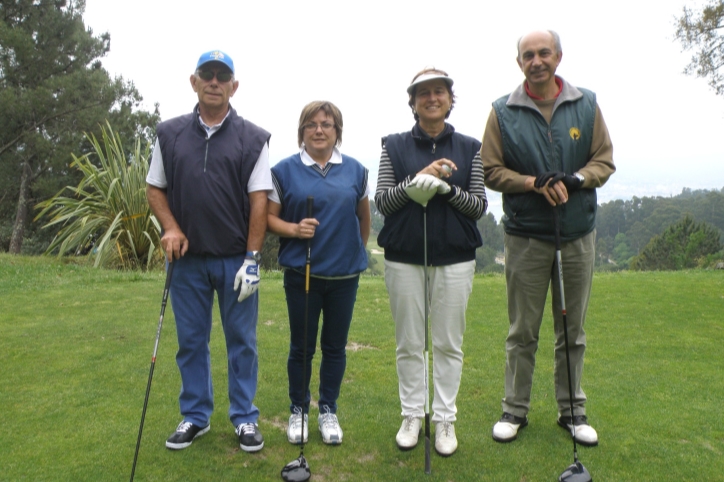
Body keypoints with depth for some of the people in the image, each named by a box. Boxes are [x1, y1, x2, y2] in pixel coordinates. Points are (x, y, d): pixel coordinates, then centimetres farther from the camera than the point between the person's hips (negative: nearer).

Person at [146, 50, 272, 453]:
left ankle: (245, 417, 21)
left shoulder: (252, 138, -1)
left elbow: (259, 200, -6)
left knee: (242, 340, 6)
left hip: (236, 258, -2)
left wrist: (252, 258, -11)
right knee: (191, 340, 12)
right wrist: (170, 227, -5)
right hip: (188, 258, 3)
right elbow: (155, 188, 12)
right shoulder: (170, 134, 7)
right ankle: (195, 416, 27)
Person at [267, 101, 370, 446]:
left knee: (335, 346, 11)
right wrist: (295, 229, -17)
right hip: (301, 273, -1)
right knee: (301, 347, 9)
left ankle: (328, 411, 29)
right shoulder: (284, 170, -1)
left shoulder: (356, 170, 4)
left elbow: (364, 217, 13)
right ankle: (298, 411, 28)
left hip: (345, 274, 2)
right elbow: (269, 217, -1)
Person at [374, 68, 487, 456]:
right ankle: (411, 415, 24)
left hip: (454, 258, 0)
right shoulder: (394, 146, 4)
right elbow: (382, 201, -2)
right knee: (409, 344, 8)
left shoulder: (469, 148, 5)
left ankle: (445, 419, 21)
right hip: (403, 257, 0)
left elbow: (480, 206, 2)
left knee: (448, 343, 6)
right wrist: (417, 178, -17)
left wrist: (448, 189, -16)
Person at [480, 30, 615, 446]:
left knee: (573, 329, 11)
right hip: (526, 236, -2)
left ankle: (572, 409, 27)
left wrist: (576, 179, -15)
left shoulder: (587, 104, 4)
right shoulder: (503, 112, -1)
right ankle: (515, 409, 21)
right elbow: (491, 170, -2)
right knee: (523, 331, 7)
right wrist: (535, 184, -16)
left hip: (578, 234, 2)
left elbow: (605, 159, 5)